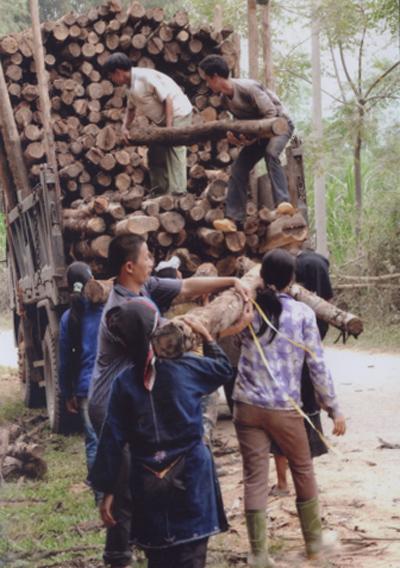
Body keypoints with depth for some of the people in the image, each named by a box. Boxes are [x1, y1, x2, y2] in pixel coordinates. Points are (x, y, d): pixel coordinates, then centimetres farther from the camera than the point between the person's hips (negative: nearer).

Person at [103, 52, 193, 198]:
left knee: (174, 149, -16)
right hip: (163, 120, 10)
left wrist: (168, 128, -25)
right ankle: (160, 190, 17)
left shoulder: (145, 77, -24)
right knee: (155, 153, 10)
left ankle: (177, 193, -18)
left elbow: (167, 100, -24)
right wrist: (125, 127, -1)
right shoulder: (129, 87, 5)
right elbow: (131, 109, 18)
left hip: (178, 112, -10)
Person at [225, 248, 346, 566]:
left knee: (255, 477, 5)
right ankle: (314, 541, 31)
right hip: (285, 409, -2)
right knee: (303, 471, 17)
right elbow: (317, 365, -4)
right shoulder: (302, 313, -6)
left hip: (247, 406, 2)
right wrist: (334, 410, 3)